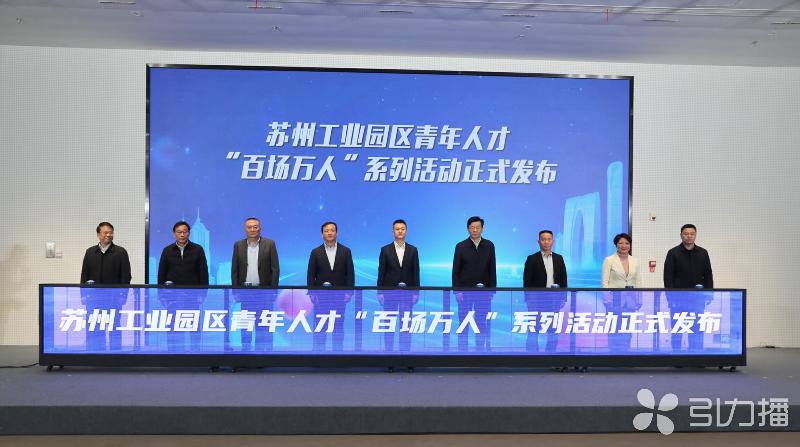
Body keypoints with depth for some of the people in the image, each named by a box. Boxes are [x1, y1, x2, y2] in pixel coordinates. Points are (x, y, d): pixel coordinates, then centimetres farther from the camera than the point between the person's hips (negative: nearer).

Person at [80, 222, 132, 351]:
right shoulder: (90, 252, 10)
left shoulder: (120, 252, 1)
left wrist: (122, 295, -9)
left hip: (113, 298, -3)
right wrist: (83, 295, 3)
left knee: (114, 329, 3)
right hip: (93, 297, 3)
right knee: (94, 330, 5)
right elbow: (84, 275, 11)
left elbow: (126, 276, -2)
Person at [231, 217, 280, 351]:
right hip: (245, 291, 2)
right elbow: (234, 270, 7)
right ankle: (246, 349, 15)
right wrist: (235, 291, 1)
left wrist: (273, 290, -7)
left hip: (264, 291, -2)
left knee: (263, 324, 2)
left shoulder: (270, 244, -1)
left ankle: (261, 350, 9)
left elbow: (275, 269, -2)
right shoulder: (238, 245, 5)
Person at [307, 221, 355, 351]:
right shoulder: (316, 252, 3)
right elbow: (311, 275, 2)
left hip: (339, 295, 0)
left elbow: (350, 273, 2)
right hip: (321, 295, 0)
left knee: (338, 327, 5)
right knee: (319, 328, 3)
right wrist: (312, 294, -6)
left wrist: (349, 292, -5)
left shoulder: (345, 251, 4)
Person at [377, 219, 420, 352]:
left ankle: (405, 352, 9)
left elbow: (415, 272, 4)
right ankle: (389, 351, 10)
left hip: (407, 292, 1)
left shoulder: (413, 250, 4)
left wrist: (416, 292, -1)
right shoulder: (385, 250, 1)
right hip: (390, 292, -1)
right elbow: (381, 272, 0)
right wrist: (380, 292, -5)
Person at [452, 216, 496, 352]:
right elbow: (456, 271, -2)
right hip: (465, 291, -1)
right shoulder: (461, 246, -2)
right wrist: (457, 291, -8)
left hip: (483, 291, 1)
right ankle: (462, 350, 9)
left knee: (482, 324, 6)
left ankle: (480, 350, 13)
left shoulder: (489, 246, 3)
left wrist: (492, 290, 1)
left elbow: (492, 269, 4)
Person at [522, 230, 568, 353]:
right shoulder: (532, 259, -2)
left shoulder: (559, 258, 9)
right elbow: (527, 282, -5)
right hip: (537, 301, -4)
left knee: (553, 332, 8)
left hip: (554, 301, 4)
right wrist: (529, 301, -10)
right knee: (533, 332, 1)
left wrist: (563, 297, 3)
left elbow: (564, 280, 11)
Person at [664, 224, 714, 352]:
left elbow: (708, 275, 9)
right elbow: (668, 277, -6)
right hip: (678, 298, -3)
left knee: (697, 330, 4)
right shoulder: (673, 253, -3)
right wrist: (671, 297, -12)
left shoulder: (703, 253, 7)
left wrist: (709, 294, 1)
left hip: (697, 298, 3)